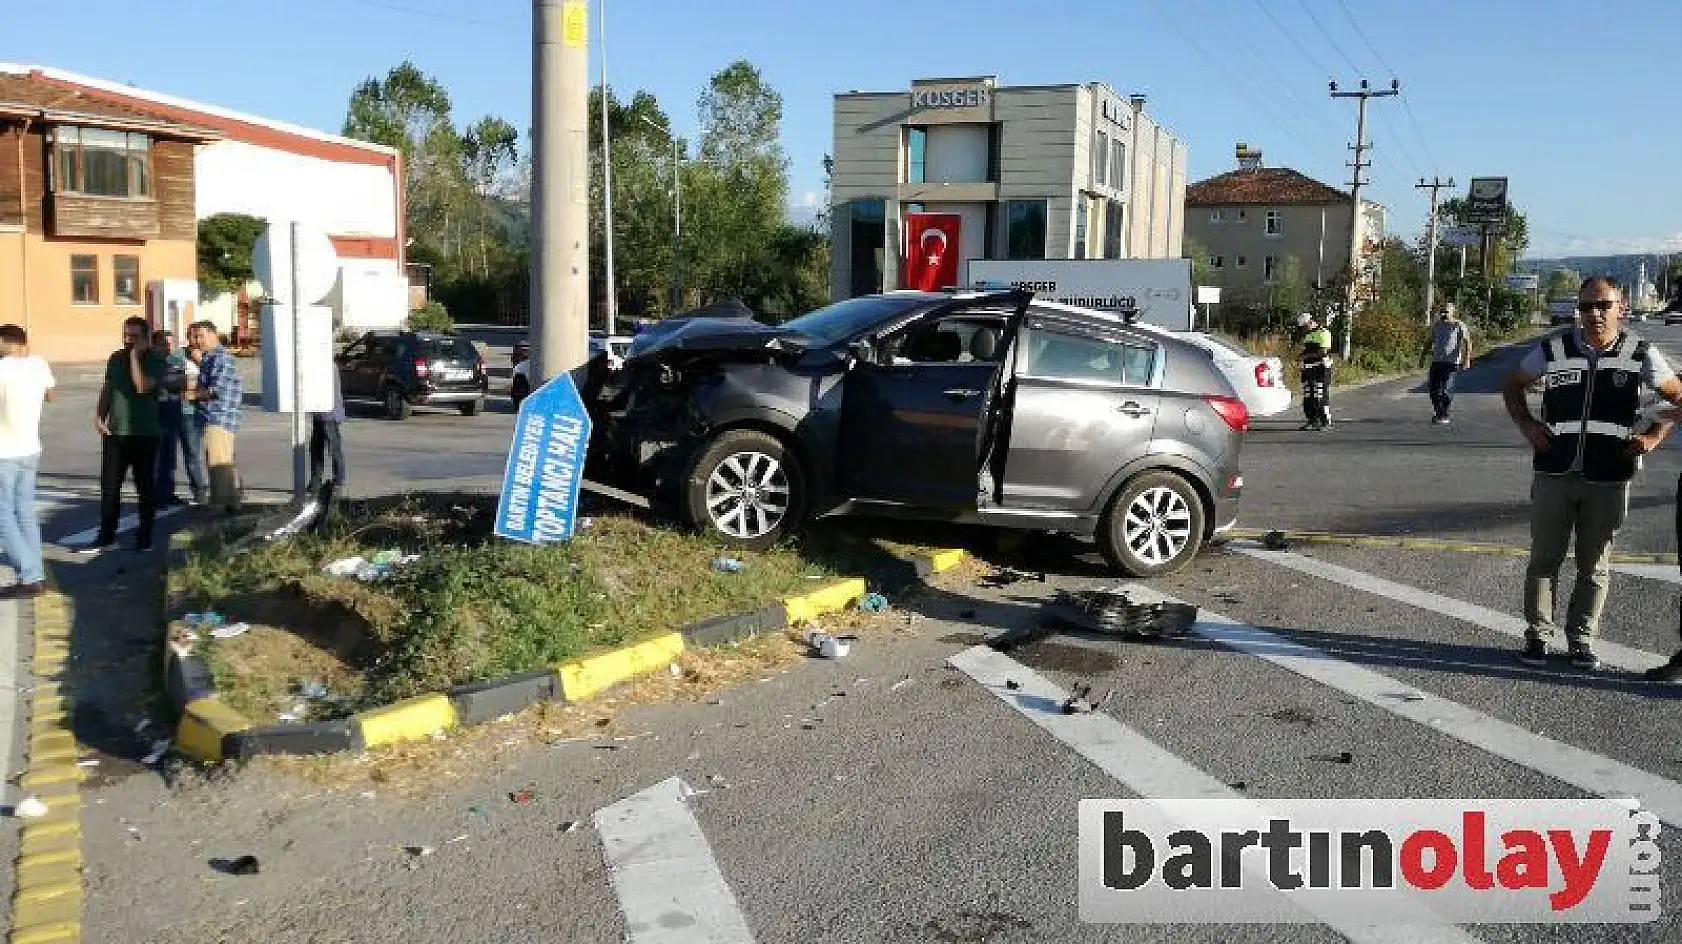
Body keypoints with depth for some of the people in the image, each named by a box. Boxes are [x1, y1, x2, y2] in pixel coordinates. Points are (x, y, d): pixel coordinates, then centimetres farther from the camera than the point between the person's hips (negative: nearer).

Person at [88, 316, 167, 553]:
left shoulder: (155, 360, -7)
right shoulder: (116, 358, 9)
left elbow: (142, 386, -23)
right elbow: (107, 389, 18)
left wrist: (135, 355, -18)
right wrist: (99, 415, 6)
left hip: (144, 434, -4)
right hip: (114, 432, 5)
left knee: (145, 486, 4)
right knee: (109, 486, 6)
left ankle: (144, 535, 15)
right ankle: (106, 535, 15)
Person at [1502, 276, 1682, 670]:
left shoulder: (1640, 354, 0)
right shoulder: (1554, 348, 0)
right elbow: (1513, 385, 14)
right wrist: (1526, 424, 0)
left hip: (1609, 479, 0)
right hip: (1554, 473, 0)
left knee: (1594, 567, 9)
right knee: (1544, 559, 5)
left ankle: (1582, 639, 21)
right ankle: (1537, 636, 16)